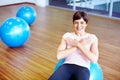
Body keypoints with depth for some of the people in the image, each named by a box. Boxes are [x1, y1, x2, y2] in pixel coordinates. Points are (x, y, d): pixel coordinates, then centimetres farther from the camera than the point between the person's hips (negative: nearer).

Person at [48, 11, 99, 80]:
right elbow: (59, 55, 1)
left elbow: (94, 59, -4)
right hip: (67, 66, 1)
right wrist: (77, 46, -3)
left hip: (83, 68, -1)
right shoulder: (67, 36, 14)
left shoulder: (92, 38, 10)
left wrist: (79, 45, -5)